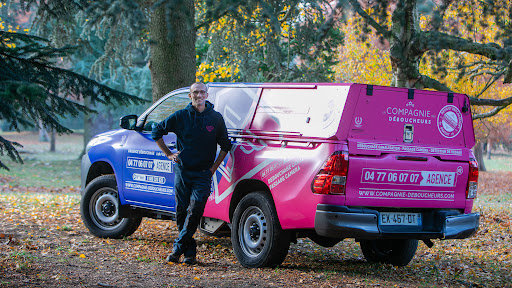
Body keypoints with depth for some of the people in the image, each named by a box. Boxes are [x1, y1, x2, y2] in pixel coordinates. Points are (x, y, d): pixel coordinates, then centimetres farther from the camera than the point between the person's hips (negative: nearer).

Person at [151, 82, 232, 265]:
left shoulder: (216, 118, 3)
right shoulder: (180, 116, 2)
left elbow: (225, 146, 13)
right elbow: (156, 132, 13)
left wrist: (213, 168, 5)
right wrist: (169, 154, 8)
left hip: (203, 174, -1)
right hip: (182, 171, 1)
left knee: (196, 207, -16)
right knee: (182, 211, 2)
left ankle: (178, 248, -11)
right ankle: (189, 251, 13)